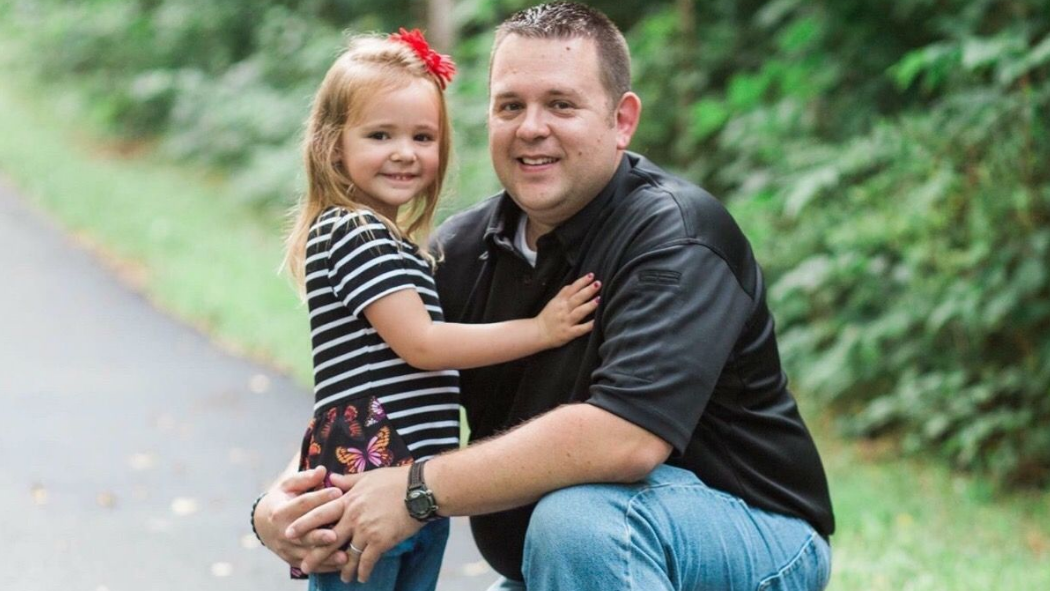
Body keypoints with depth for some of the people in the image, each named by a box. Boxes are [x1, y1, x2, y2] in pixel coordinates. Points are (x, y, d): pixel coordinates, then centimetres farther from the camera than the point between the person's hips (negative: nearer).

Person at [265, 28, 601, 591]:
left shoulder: (394, 244, 21)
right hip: (366, 475, -9)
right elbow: (419, 343, -15)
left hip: (418, 481, 9)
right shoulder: (350, 234, -10)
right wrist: (540, 330, -10)